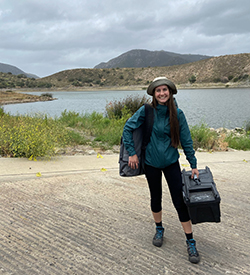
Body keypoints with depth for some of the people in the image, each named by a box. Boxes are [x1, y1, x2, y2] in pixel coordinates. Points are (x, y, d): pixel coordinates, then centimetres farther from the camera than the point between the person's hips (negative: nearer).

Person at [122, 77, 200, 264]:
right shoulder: (146, 111, -12)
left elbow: (186, 140, -3)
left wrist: (193, 165, 0)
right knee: (156, 198, 15)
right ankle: (159, 229, 40)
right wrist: (132, 152, -9)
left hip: (171, 162, 0)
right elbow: (128, 128, -5)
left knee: (179, 201, -1)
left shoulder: (177, 114, -9)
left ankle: (191, 243, 11)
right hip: (151, 163, 0)